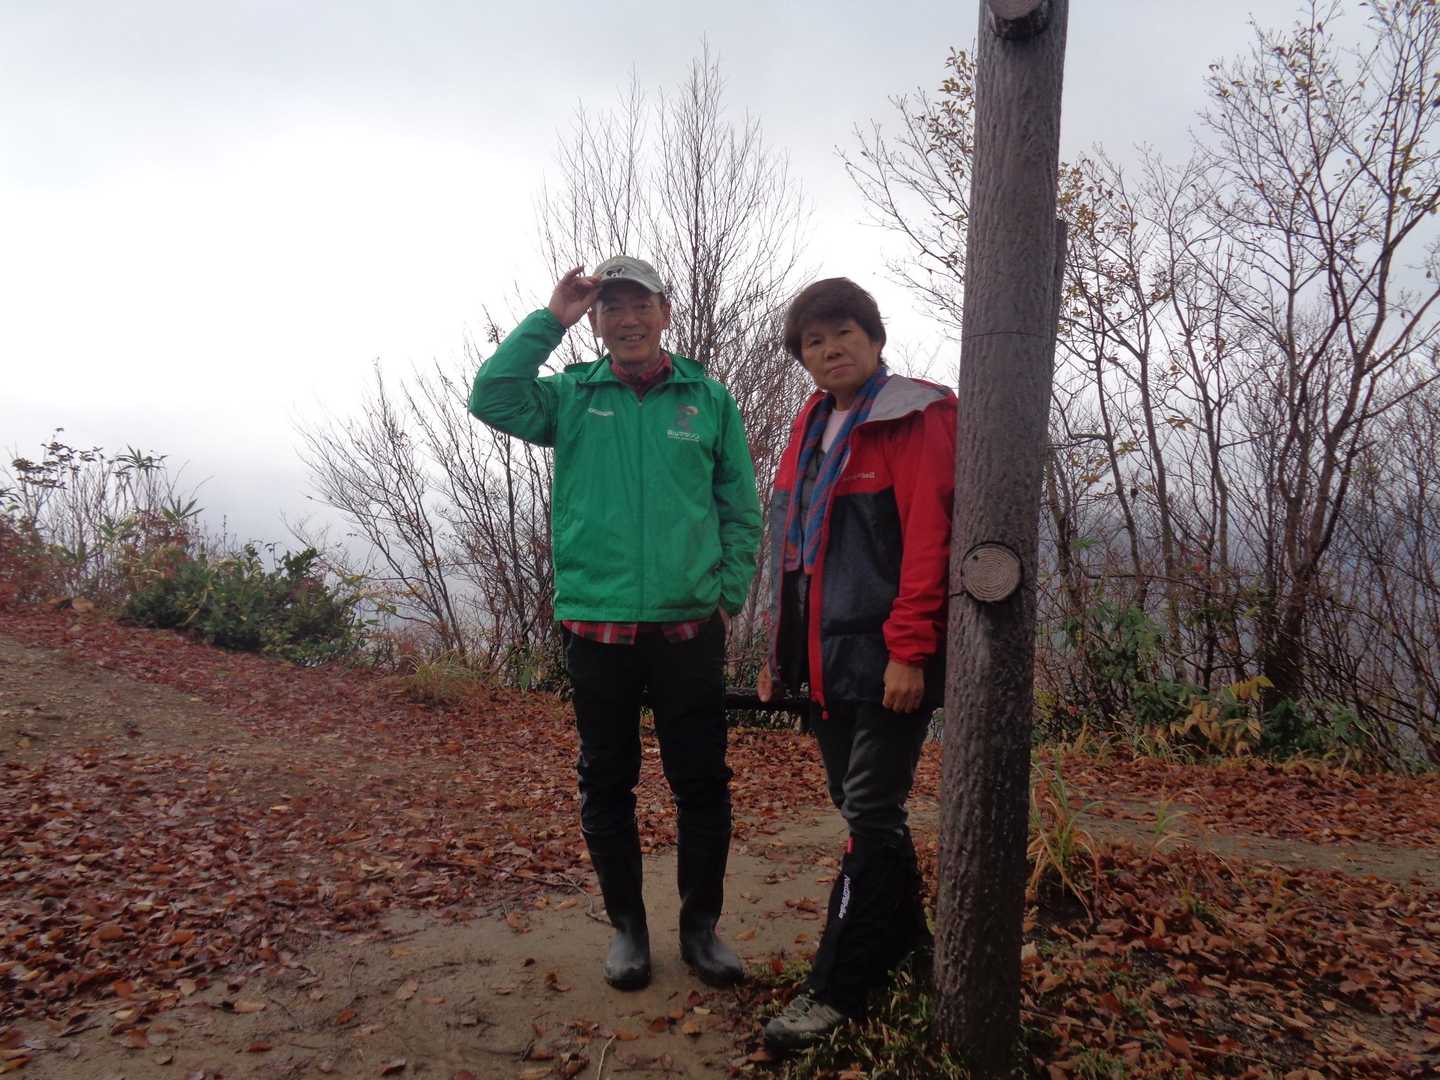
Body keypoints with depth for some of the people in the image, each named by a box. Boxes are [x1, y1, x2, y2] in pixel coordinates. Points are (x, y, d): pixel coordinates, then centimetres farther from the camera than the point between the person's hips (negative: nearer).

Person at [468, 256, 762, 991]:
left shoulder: (708, 399, 4)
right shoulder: (571, 397, 5)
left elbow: (741, 509, 6)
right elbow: (491, 397, -13)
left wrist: (729, 593, -1)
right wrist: (550, 319, -12)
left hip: (690, 627, 0)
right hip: (597, 626, 1)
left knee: (702, 781, 7)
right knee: (607, 783, 11)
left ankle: (701, 925, 26)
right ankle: (626, 926, 29)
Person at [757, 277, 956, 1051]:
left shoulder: (915, 417, -6)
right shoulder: (811, 429, 15)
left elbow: (929, 539, -15)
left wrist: (909, 649, -20)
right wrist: (780, 653, 15)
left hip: (887, 658, -7)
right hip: (826, 660, 7)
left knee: (869, 817, -2)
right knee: (864, 809, 16)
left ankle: (836, 989, 8)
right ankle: (904, 938, 35)